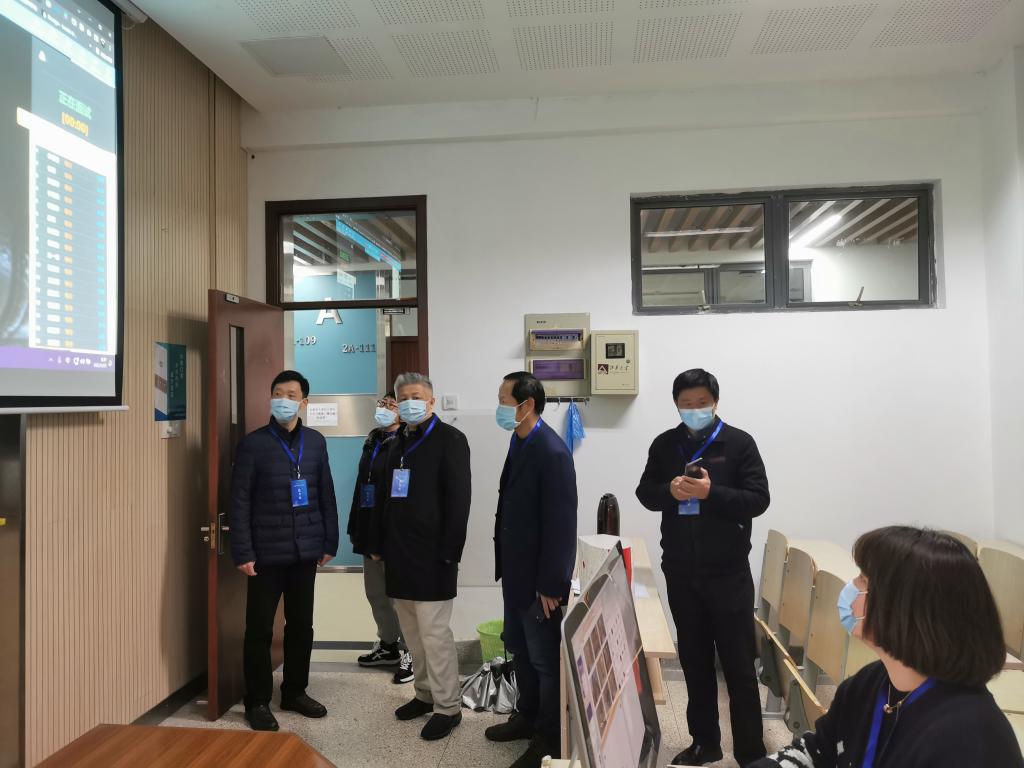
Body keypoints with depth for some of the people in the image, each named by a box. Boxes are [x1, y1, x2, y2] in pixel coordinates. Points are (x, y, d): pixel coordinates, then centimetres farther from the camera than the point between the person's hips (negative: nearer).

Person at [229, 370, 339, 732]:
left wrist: (329, 542, 7)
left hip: (305, 550, 4)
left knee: (301, 625, 13)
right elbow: (239, 501, -7)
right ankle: (258, 701, 21)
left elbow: (326, 495, 9)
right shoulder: (253, 443, -5)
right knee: (260, 628, 6)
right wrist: (243, 552, -11)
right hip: (266, 552, -4)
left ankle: (295, 692, 30)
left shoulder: (315, 442, 6)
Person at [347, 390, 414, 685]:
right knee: (376, 593, 17)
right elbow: (361, 487, 16)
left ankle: (409, 652, 15)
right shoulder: (372, 442, 13)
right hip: (370, 531, 8)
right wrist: (355, 527, 14)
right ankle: (388, 645, 32)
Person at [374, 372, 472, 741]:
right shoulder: (397, 444, 15)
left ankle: (448, 707, 11)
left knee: (435, 633, -3)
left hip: (431, 555, -7)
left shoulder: (449, 440, -7)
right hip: (400, 554, 7)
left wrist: (449, 553, -17)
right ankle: (425, 694, 30)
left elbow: (459, 500, -13)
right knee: (412, 633, 15)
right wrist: (380, 544, 13)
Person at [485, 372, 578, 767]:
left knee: (545, 659, 8)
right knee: (520, 650, 23)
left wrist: (551, 585, -18)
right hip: (517, 572, 9)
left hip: (539, 578, -9)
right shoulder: (519, 443, 4)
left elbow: (561, 525, -22)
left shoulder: (552, 453, -23)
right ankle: (528, 716, 43)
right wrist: (505, 565, 13)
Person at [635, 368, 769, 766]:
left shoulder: (739, 443, -5)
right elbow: (645, 493, 7)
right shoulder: (664, 445, 5)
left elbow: (758, 499, -9)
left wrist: (711, 492, -23)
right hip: (680, 572, 4)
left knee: (738, 664, 5)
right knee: (694, 661, 15)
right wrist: (670, 491, -14)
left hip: (728, 572, -3)